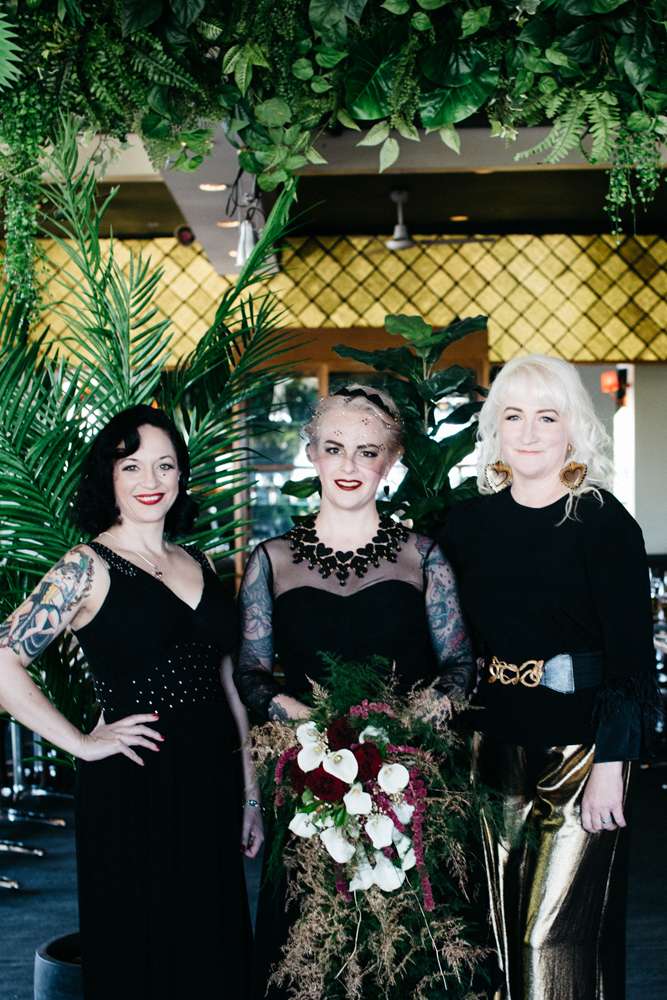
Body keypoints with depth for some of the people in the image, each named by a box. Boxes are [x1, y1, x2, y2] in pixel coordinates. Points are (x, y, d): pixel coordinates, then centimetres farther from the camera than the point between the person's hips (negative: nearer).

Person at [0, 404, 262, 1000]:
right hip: (134, 792, -6)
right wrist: (82, 744, -12)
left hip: (212, 787, 6)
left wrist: (250, 793, 13)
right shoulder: (89, 567, -8)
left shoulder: (199, 563, 11)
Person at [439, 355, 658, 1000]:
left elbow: (632, 659, -8)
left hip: (578, 749, -4)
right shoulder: (468, 523, 6)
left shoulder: (606, 525, -6)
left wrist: (610, 766, -13)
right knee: (498, 931, 11)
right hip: (491, 747, 4)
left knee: (556, 936, -1)